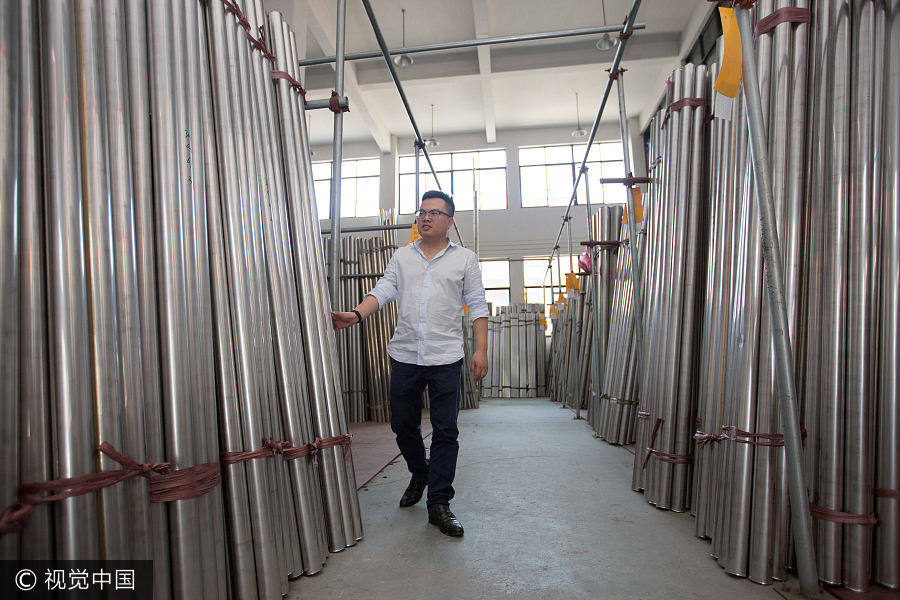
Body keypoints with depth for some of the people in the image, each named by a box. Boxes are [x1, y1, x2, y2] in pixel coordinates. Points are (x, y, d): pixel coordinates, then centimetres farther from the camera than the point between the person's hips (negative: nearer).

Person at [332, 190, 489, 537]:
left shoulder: (465, 259, 5)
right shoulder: (402, 256, 12)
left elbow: (477, 306, 2)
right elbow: (384, 290, 3)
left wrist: (481, 350, -6)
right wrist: (356, 315, -14)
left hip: (446, 358, -2)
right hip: (404, 355, 3)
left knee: (445, 432, 2)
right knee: (403, 424, 14)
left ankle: (438, 503, 17)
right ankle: (420, 474, 42)